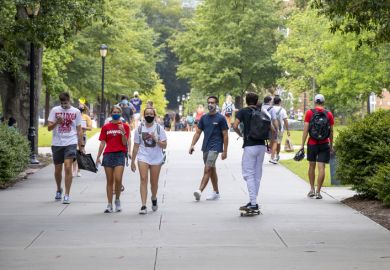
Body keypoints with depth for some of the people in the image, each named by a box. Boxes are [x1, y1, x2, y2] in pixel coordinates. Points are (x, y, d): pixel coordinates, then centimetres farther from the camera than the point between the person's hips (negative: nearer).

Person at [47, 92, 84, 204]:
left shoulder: (76, 111, 5)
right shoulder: (55, 110, 4)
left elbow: (79, 130, 9)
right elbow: (49, 127, 1)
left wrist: (81, 145, 5)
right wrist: (57, 122, -19)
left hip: (71, 143, -2)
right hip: (57, 143, 2)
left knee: (68, 167, -16)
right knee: (57, 170, 10)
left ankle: (67, 195, -12)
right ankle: (59, 189, 36)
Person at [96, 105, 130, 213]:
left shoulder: (125, 126, 4)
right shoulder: (106, 127, 8)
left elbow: (125, 143, -3)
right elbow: (102, 143, 8)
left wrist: (123, 132, -17)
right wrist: (98, 157, 3)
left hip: (120, 154, -2)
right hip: (108, 154, 2)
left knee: (118, 179, -13)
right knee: (110, 181, 4)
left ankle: (117, 200, 10)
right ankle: (109, 205, 9)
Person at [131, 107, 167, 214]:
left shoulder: (159, 129, 1)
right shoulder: (139, 129, 4)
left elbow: (164, 145, -1)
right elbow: (136, 146, 8)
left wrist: (156, 140, -19)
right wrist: (132, 161, 7)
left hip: (156, 158, 0)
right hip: (143, 157, 0)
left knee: (154, 182, 8)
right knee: (143, 179, -16)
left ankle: (154, 198, 39)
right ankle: (143, 206, -19)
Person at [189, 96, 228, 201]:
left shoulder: (220, 118, -5)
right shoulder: (204, 118, 10)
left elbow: (225, 136, -5)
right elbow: (198, 133, 12)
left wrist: (225, 151, -8)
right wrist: (192, 145, -2)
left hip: (215, 147, -7)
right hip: (205, 147, 7)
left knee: (207, 170, -16)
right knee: (212, 170, 14)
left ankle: (200, 191, -27)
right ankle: (216, 192, 23)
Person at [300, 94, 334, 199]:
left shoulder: (309, 113, -2)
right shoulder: (329, 114, 2)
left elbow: (305, 129, -6)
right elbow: (331, 131, 6)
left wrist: (302, 145, -4)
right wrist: (331, 146, 15)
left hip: (312, 143, 0)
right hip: (324, 144, 0)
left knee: (312, 166, 15)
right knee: (321, 167, -2)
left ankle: (312, 190, 19)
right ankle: (318, 192, -6)